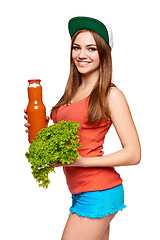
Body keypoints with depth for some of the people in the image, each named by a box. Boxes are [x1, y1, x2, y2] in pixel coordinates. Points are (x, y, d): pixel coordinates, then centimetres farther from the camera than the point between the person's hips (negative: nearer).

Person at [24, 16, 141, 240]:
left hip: (98, 193, -7)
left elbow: (133, 154, -11)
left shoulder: (111, 95, -8)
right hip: (80, 193, 7)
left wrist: (81, 161, -18)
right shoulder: (73, 92, 13)